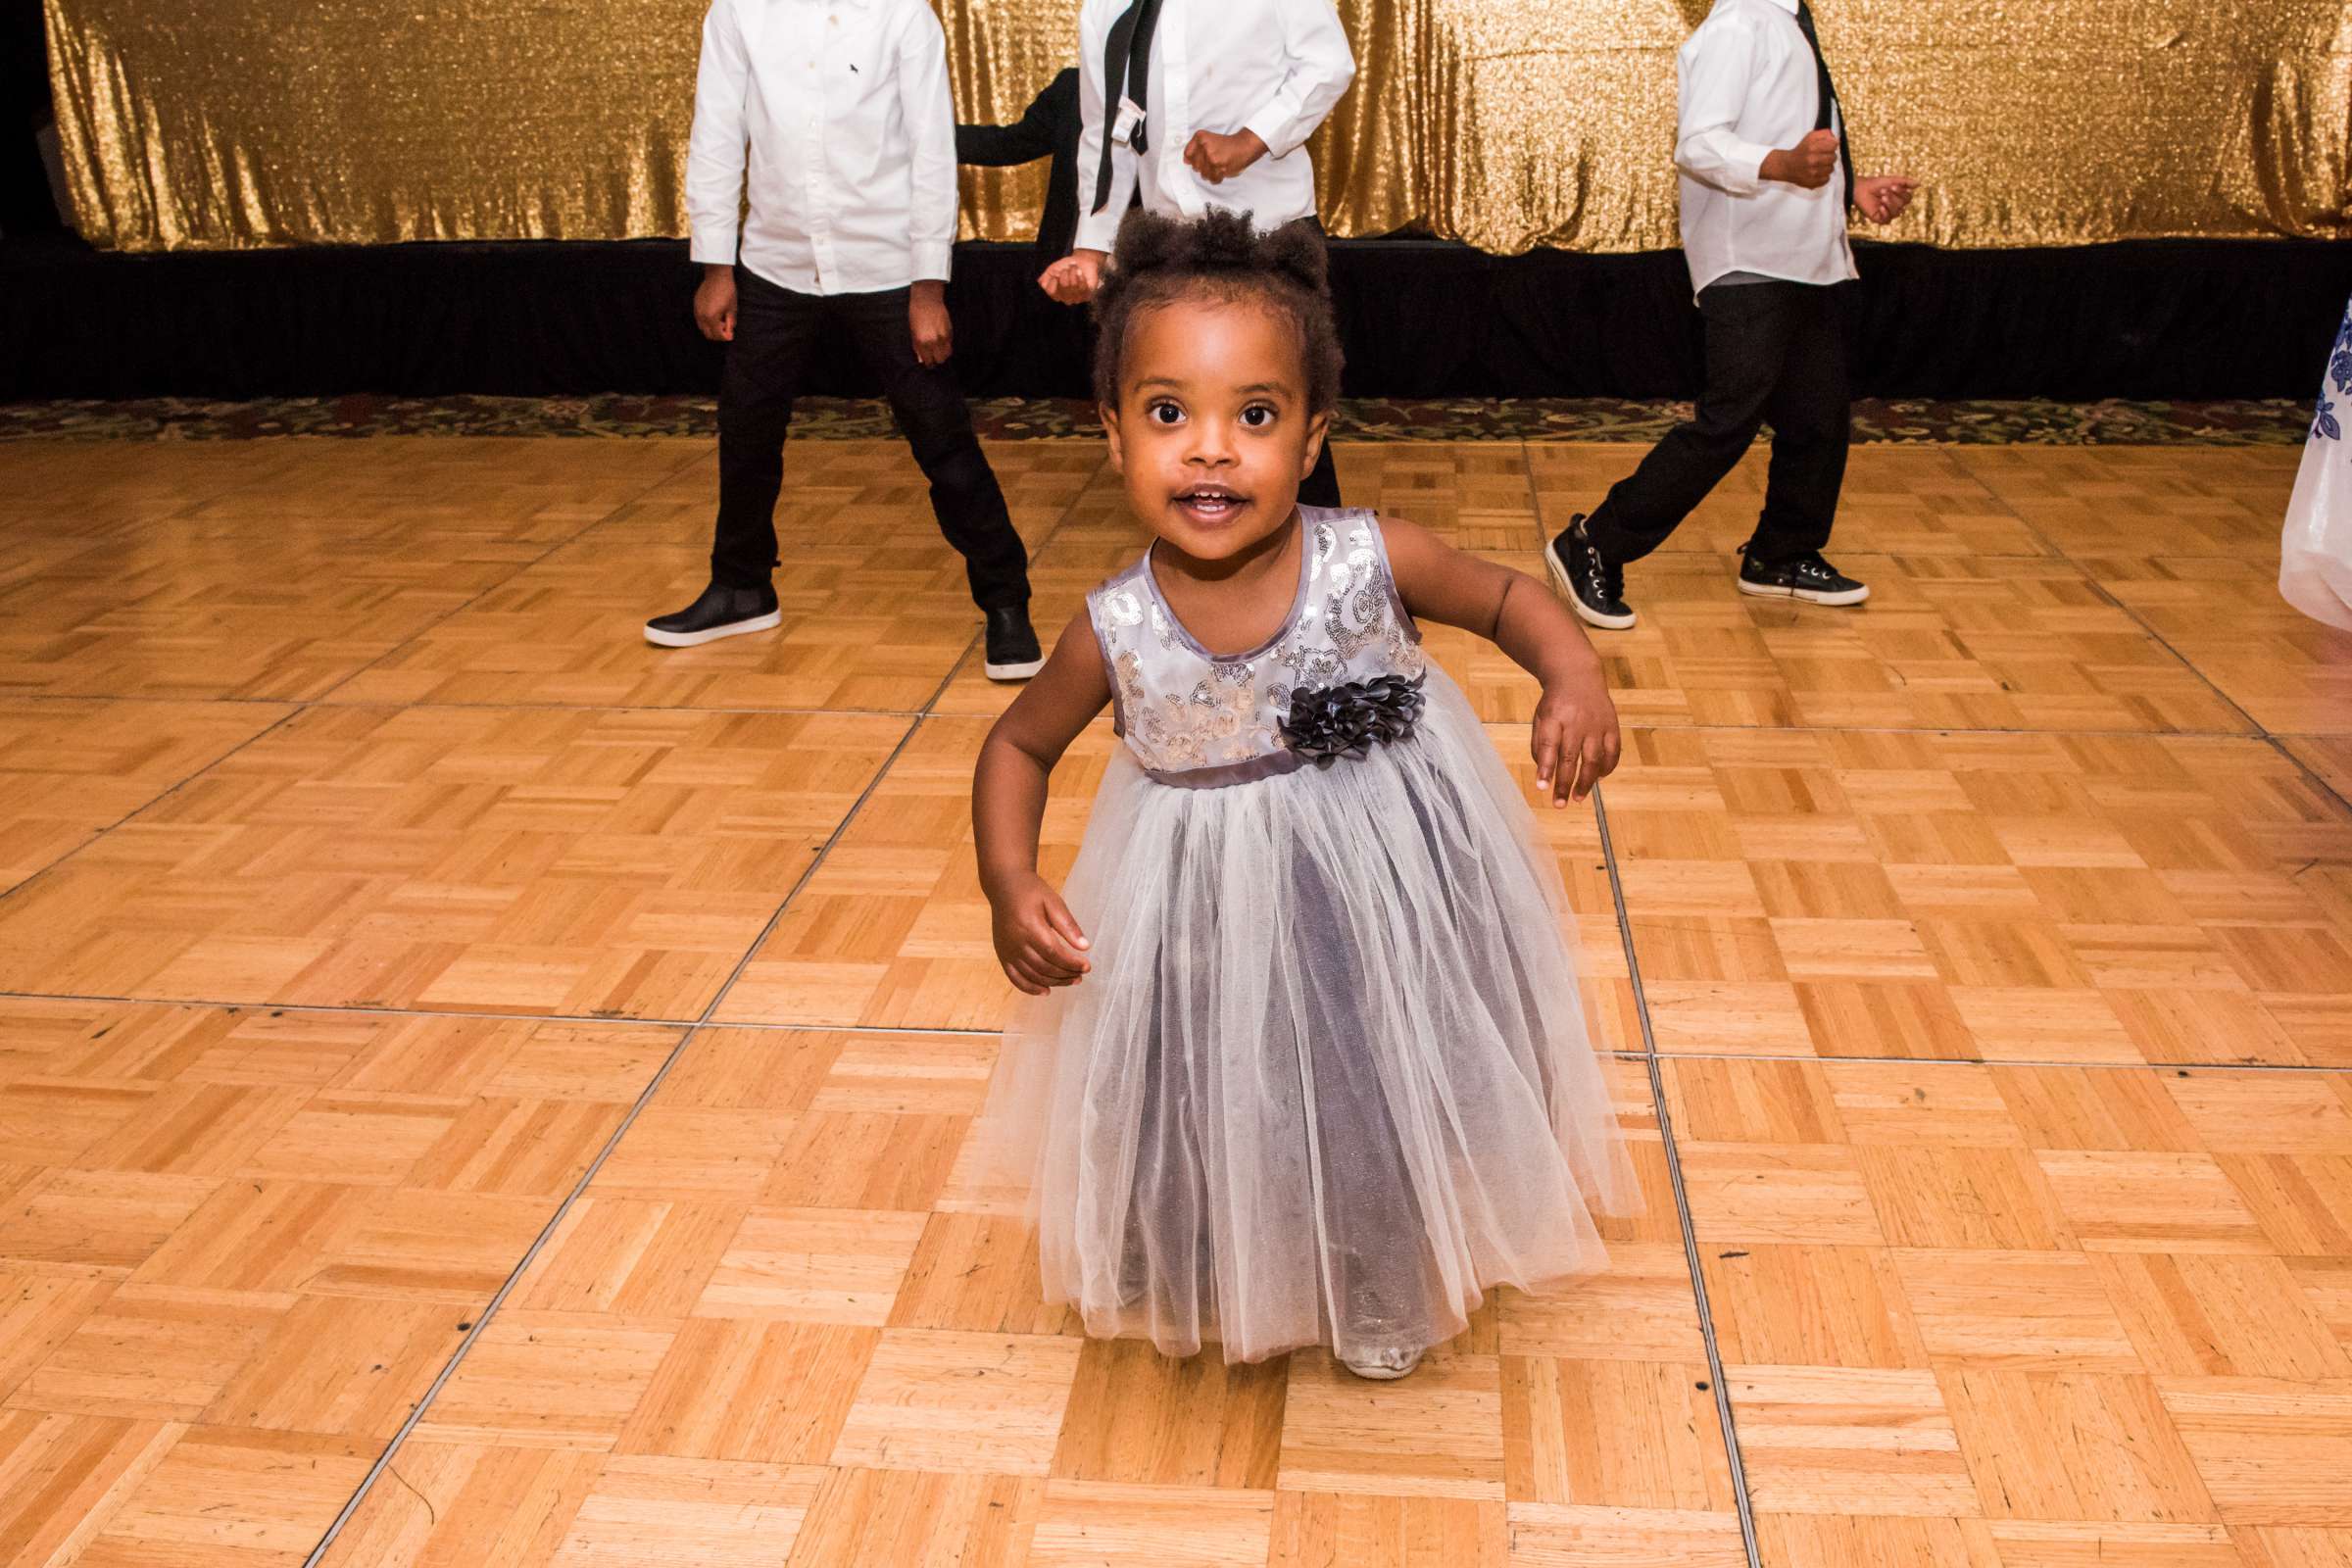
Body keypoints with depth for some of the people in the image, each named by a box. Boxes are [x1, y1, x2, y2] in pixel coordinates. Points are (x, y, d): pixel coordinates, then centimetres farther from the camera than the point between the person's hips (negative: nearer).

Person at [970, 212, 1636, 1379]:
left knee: (1386, 1098, 18)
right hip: (1212, 920, 0)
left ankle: (1386, 1300, 50)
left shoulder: (1372, 563, -22)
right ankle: (1228, 1291, 50)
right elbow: (1020, 747, -2)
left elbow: (1509, 597, -4)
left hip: (1390, 894, 0)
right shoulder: (1117, 634, -20)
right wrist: (1010, 886, -16)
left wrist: (1574, 677, -24)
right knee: (1222, 1115, 14)